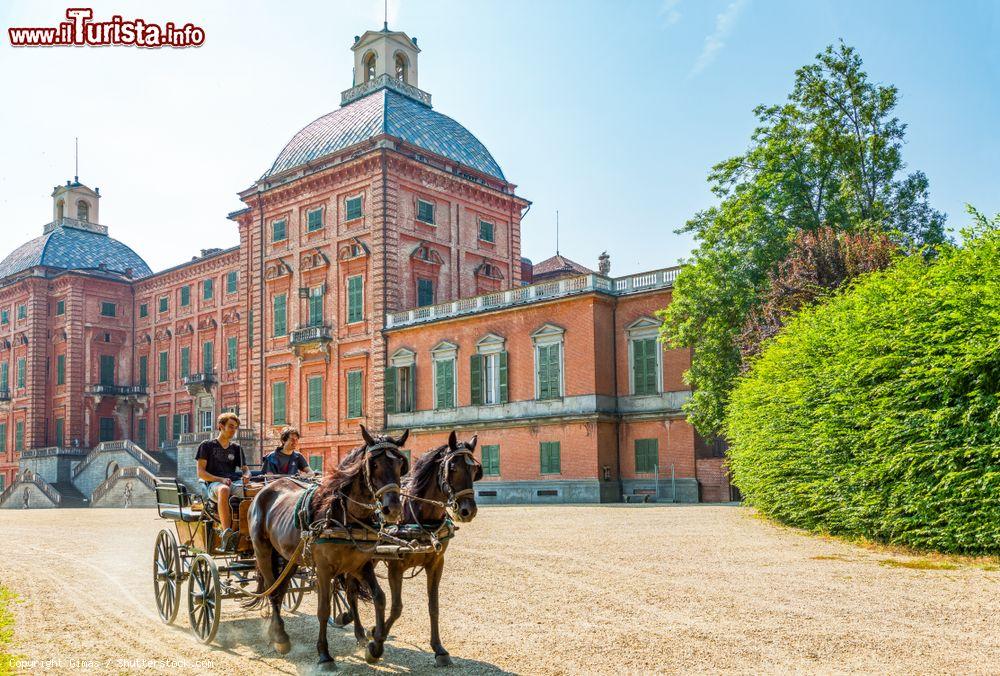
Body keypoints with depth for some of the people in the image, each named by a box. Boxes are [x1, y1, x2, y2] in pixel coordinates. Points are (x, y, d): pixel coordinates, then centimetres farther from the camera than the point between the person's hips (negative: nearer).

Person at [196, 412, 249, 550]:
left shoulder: (236, 448, 24)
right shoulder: (207, 445, 11)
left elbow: (245, 469, 22)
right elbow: (200, 472, 3)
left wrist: (246, 475, -5)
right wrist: (221, 479, -13)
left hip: (234, 484, 4)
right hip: (212, 485, -4)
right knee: (224, 489, -42)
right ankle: (227, 533, -53)